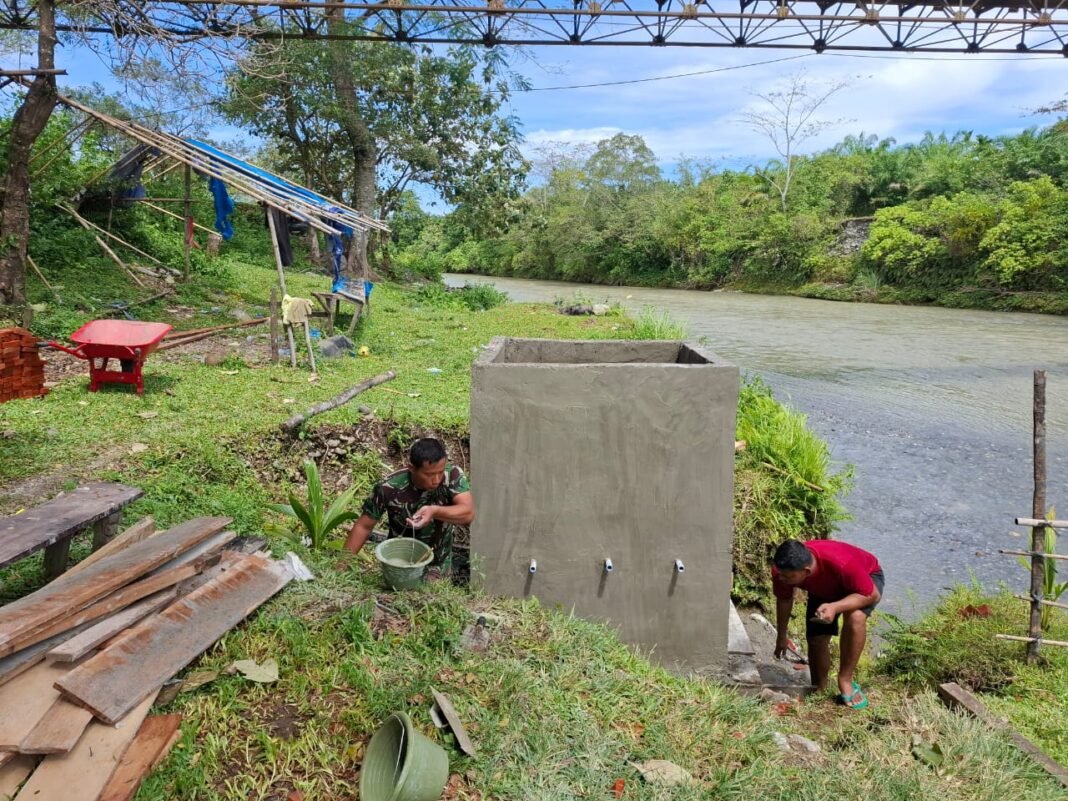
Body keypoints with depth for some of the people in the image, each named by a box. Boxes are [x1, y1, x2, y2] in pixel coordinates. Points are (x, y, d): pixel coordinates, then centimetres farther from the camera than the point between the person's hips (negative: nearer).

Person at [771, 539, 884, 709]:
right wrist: (782, 636, 5)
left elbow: (873, 595, -31)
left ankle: (845, 681, -14)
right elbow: (784, 600, -8)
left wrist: (835, 608, -47)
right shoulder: (782, 569, -31)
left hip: (866, 576, -4)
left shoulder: (841, 563, -47)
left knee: (855, 617, -33)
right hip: (824, 589, 4)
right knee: (816, 640, -5)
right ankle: (819, 691, 22)